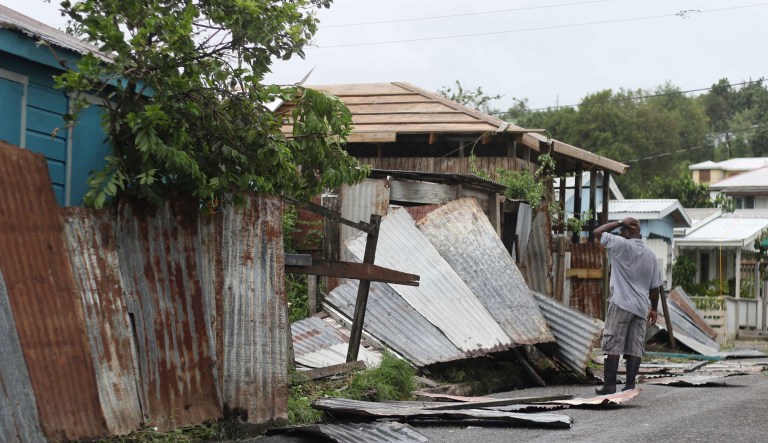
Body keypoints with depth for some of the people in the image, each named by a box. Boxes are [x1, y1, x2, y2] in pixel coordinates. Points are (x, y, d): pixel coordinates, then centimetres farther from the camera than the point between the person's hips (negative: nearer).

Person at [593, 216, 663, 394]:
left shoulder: (622, 245, -8)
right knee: (635, 348, 4)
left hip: (621, 304, -6)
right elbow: (655, 286, 14)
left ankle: (609, 385, -5)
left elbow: (598, 232, 0)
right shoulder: (650, 255, 12)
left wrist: (620, 223, 4)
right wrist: (653, 309, 21)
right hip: (641, 307, 6)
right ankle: (630, 385, 0)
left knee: (613, 346, -3)